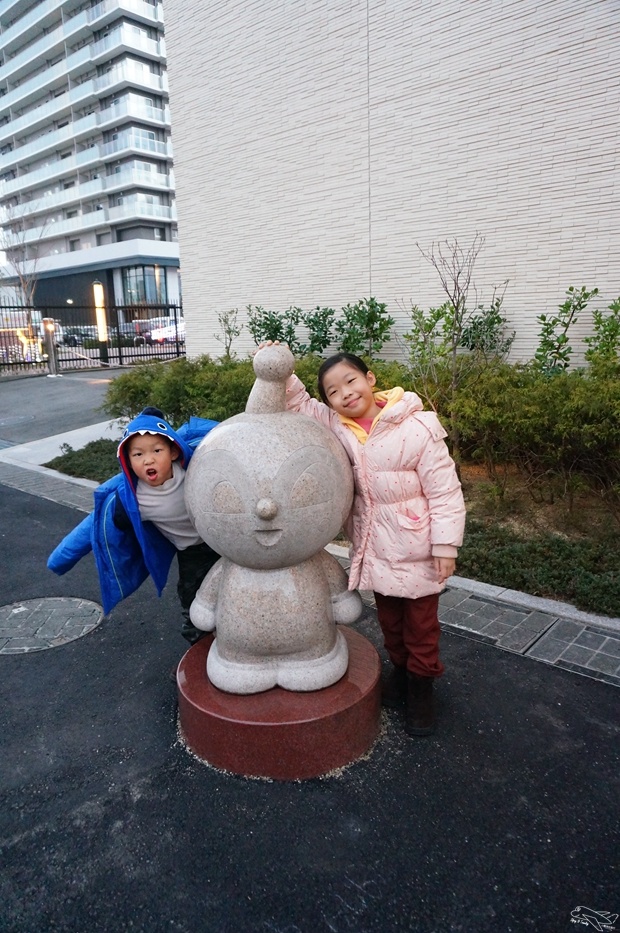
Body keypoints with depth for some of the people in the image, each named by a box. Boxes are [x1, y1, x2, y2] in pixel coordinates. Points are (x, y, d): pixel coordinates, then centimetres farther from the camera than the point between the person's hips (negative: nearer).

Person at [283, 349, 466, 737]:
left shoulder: (417, 429, -21)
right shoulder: (336, 425, -8)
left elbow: (444, 492, -17)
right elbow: (299, 404, 2)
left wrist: (446, 546, -16)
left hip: (416, 550, -4)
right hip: (373, 547, 5)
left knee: (421, 623, 14)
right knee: (389, 618, 23)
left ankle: (422, 687, 36)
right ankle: (400, 668, 48)